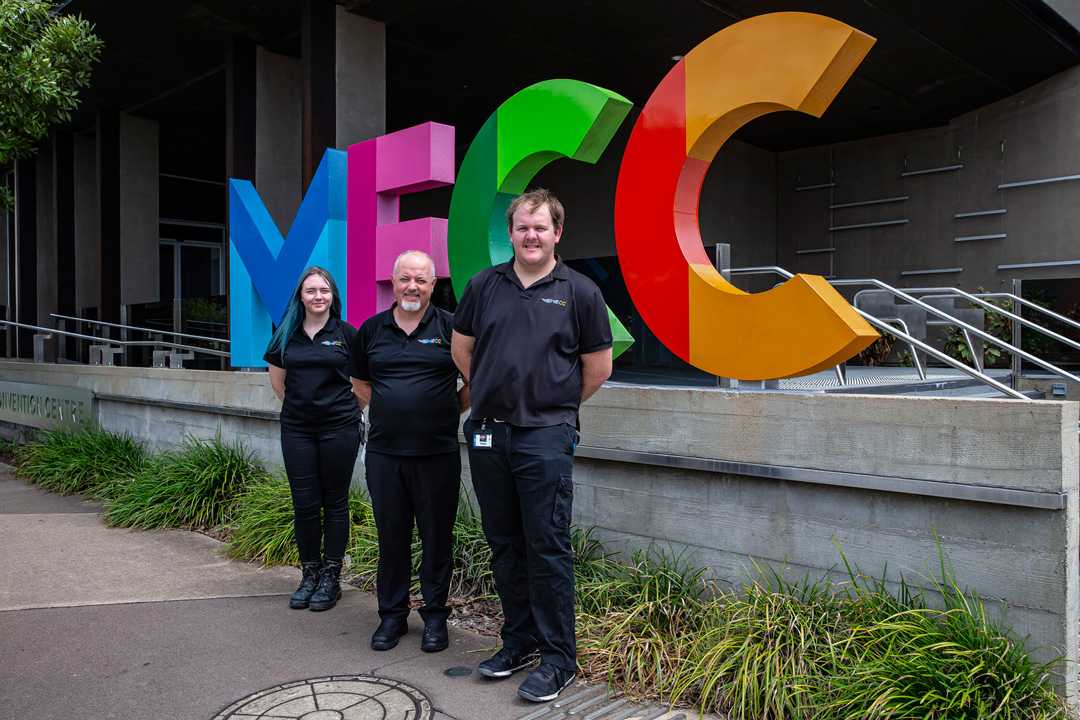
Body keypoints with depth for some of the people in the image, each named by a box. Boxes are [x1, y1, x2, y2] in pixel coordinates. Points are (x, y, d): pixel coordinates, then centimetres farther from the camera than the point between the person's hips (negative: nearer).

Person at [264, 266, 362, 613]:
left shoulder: (345, 333, -3)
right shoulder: (287, 334, 7)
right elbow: (277, 378, 20)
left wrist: (350, 409, 4)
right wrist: (296, 404, 15)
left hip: (339, 427, -3)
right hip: (297, 428, 3)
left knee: (334, 502, 4)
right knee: (304, 502, 5)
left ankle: (331, 577, 13)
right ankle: (309, 574, 19)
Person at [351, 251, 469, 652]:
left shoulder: (450, 327, -2)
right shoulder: (372, 329, 8)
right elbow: (360, 382, 21)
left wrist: (451, 411, 3)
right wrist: (388, 410, 11)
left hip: (437, 452, -3)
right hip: (384, 452, 3)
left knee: (437, 536, 6)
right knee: (391, 536, 11)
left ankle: (435, 615, 21)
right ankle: (392, 615, 25)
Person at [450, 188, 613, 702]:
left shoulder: (579, 292, -1)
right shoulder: (484, 285, 8)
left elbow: (598, 367, 4)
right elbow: (461, 347, 18)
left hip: (545, 437, -4)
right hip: (487, 433, 4)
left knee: (548, 548, -1)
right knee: (504, 545, 13)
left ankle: (558, 659, 12)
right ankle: (519, 642, 29)